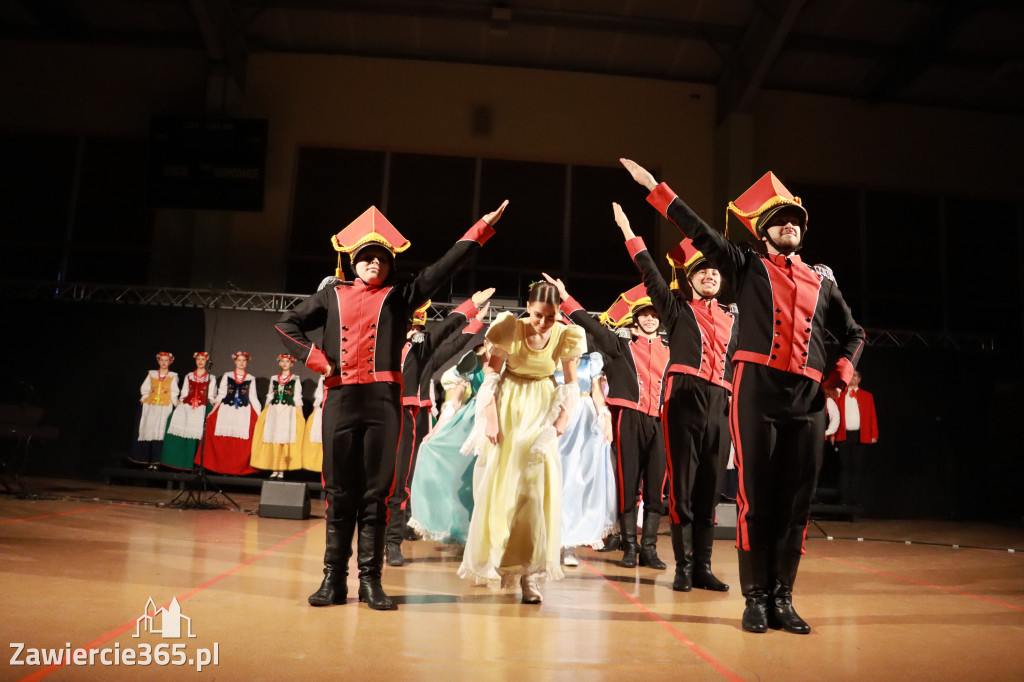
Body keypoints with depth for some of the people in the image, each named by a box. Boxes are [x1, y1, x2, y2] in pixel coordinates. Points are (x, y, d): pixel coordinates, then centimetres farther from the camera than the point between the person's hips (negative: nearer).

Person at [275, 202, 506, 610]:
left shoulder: (400, 295, 13)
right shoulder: (334, 296, 16)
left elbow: (445, 267, 8)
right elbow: (286, 324, 19)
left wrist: (481, 229, 6)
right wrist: (314, 358, 5)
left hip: (383, 400, -1)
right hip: (340, 399, 1)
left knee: (376, 492, 2)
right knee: (339, 492, 5)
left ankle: (371, 579, 9)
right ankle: (334, 579, 14)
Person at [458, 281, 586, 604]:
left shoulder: (566, 337, -8)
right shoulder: (510, 329, -12)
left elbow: (571, 383, 0)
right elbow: (491, 373, -6)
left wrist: (562, 420, -12)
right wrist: (490, 417, -11)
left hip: (541, 411, 1)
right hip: (508, 408, -1)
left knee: (539, 487, -7)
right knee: (498, 483, 4)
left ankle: (528, 572, -1)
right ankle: (491, 560, 22)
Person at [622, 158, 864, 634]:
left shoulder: (822, 280, 20)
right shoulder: (748, 266, 12)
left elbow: (853, 332, 29)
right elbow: (700, 233, 6)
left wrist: (843, 369, 9)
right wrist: (655, 189, 2)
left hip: (808, 397, 3)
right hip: (757, 391, -3)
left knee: (796, 502, 4)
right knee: (757, 497, -3)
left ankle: (782, 598, 13)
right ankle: (756, 598, 5)